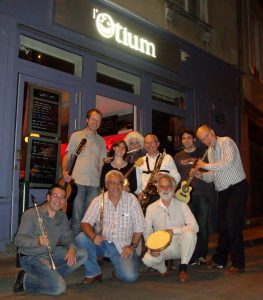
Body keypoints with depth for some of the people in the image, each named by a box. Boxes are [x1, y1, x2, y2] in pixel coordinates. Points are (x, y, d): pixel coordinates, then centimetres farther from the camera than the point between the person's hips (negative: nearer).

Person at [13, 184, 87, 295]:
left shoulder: (62, 217, 6)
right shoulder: (31, 214, -15)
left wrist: (72, 248, -18)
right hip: (31, 257, -7)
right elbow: (18, 240, -18)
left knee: (83, 254, -5)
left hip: (51, 253, 8)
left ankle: (50, 275, -5)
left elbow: (67, 237, 6)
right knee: (59, 287, -23)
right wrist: (37, 241, -37)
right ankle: (26, 280, -2)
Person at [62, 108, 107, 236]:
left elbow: (102, 162, 16)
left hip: (95, 183, 3)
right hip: (78, 181, -3)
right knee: (77, 215, -3)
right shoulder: (76, 136, 8)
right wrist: (64, 172, -10)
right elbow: (67, 156, 7)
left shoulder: (101, 141, 17)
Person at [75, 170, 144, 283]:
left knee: (130, 276, -22)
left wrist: (132, 246, -9)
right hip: (102, 243, 2)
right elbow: (85, 223, -6)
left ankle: (118, 271, 16)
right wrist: (93, 236, -25)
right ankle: (93, 273, -3)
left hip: (123, 247, -2)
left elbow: (139, 227, -2)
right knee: (80, 238, -24)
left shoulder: (131, 199, -4)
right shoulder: (98, 201, -2)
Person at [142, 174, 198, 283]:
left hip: (179, 245, 0)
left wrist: (173, 231, -21)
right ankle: (162, 268, 7)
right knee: (147, 259, -30)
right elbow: (147, 231, 0)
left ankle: (183, 268, -11)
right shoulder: (151, 208, 3)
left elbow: (194, 226, -11)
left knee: (190, 233, -31)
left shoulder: (181, 205, 0)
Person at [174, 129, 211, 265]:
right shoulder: (178, 156, 14)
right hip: (186, 195, 1)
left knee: (203, 225, 0)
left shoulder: (203, 152, 9)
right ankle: (193, 257, 10)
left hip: (202, 193, -1)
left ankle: (202, 255, 12)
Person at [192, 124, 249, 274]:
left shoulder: (226, 142, -11)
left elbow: (228, 163, -25)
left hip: (237, 189, -7)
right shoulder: (210, 151, 12)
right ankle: (220, 259, 24)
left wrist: (206, 165, -16)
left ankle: (238, 264, 2)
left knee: (233, 226, -8)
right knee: (223, 226, 13)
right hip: (223, 191, 8)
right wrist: (201, 175, -5)